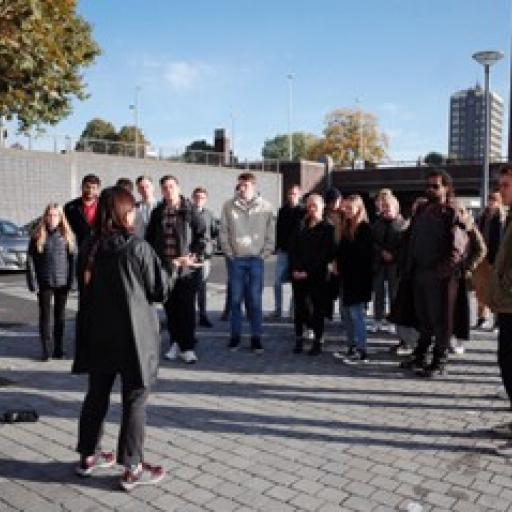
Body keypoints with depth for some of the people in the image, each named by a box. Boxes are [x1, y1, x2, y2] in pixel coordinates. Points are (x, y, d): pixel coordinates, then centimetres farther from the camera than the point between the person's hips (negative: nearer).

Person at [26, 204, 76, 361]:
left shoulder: (67, 235, 0)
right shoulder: (38, 235, -1)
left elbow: (73, 258, 0)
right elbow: (30, 259, -1)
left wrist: (72, 280, -6)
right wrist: (33, 282, -6)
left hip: (62, 282, 1)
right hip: (44, 283, 0)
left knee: (60, 315, 10)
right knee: (45, 315, 3)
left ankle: (58, 349, 20)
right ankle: (46, 350, 11)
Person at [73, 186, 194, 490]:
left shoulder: (88, 249, 0)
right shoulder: (137, 248, -15)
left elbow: (85, 289, 12)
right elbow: (160, 290, -7)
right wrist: (175, 267, 10)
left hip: (97, 334, 5)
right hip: (132, 335, -5)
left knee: (97, 394, 18)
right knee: (135, 399, 5)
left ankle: (89, 457, 31)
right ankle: (132, 469, 11)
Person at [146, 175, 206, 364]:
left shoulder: (189, 210, -1)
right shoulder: (158, 212, 10)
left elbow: (201, 234, -1)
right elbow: (150, 237, 16)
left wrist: (196, 255, -11)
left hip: (186, 267, -4)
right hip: (164, 267, 4)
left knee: (187, 307, -2)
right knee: (170, 307, 9)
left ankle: (187, 348, 5)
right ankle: (175, 344, 21)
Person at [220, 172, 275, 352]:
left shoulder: (265, 207, 0)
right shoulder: (229, 206, 0)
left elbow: (270, 234, 2)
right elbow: (224, 232, 3)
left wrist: (263, 254, -3)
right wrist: (230, 253, -1)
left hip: (256, 259, -1)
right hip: (236, 259, 1)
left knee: (255, 300, 1)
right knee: (235, 299, 6)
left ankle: (256, 337, 10)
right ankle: (235, 335, 17)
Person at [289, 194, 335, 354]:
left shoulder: (327, 228, -2)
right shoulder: (301, 226, 11)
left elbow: (325, 254, -8)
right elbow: (292, 249, 7)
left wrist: (308, 272, -12)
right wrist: (295, 269, -6)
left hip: (317, 276, -4)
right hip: (298, 274, 4)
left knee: (318, 308, 3)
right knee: (299, 307, 6)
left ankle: (318, 341, 10)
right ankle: (299, 339, 16)